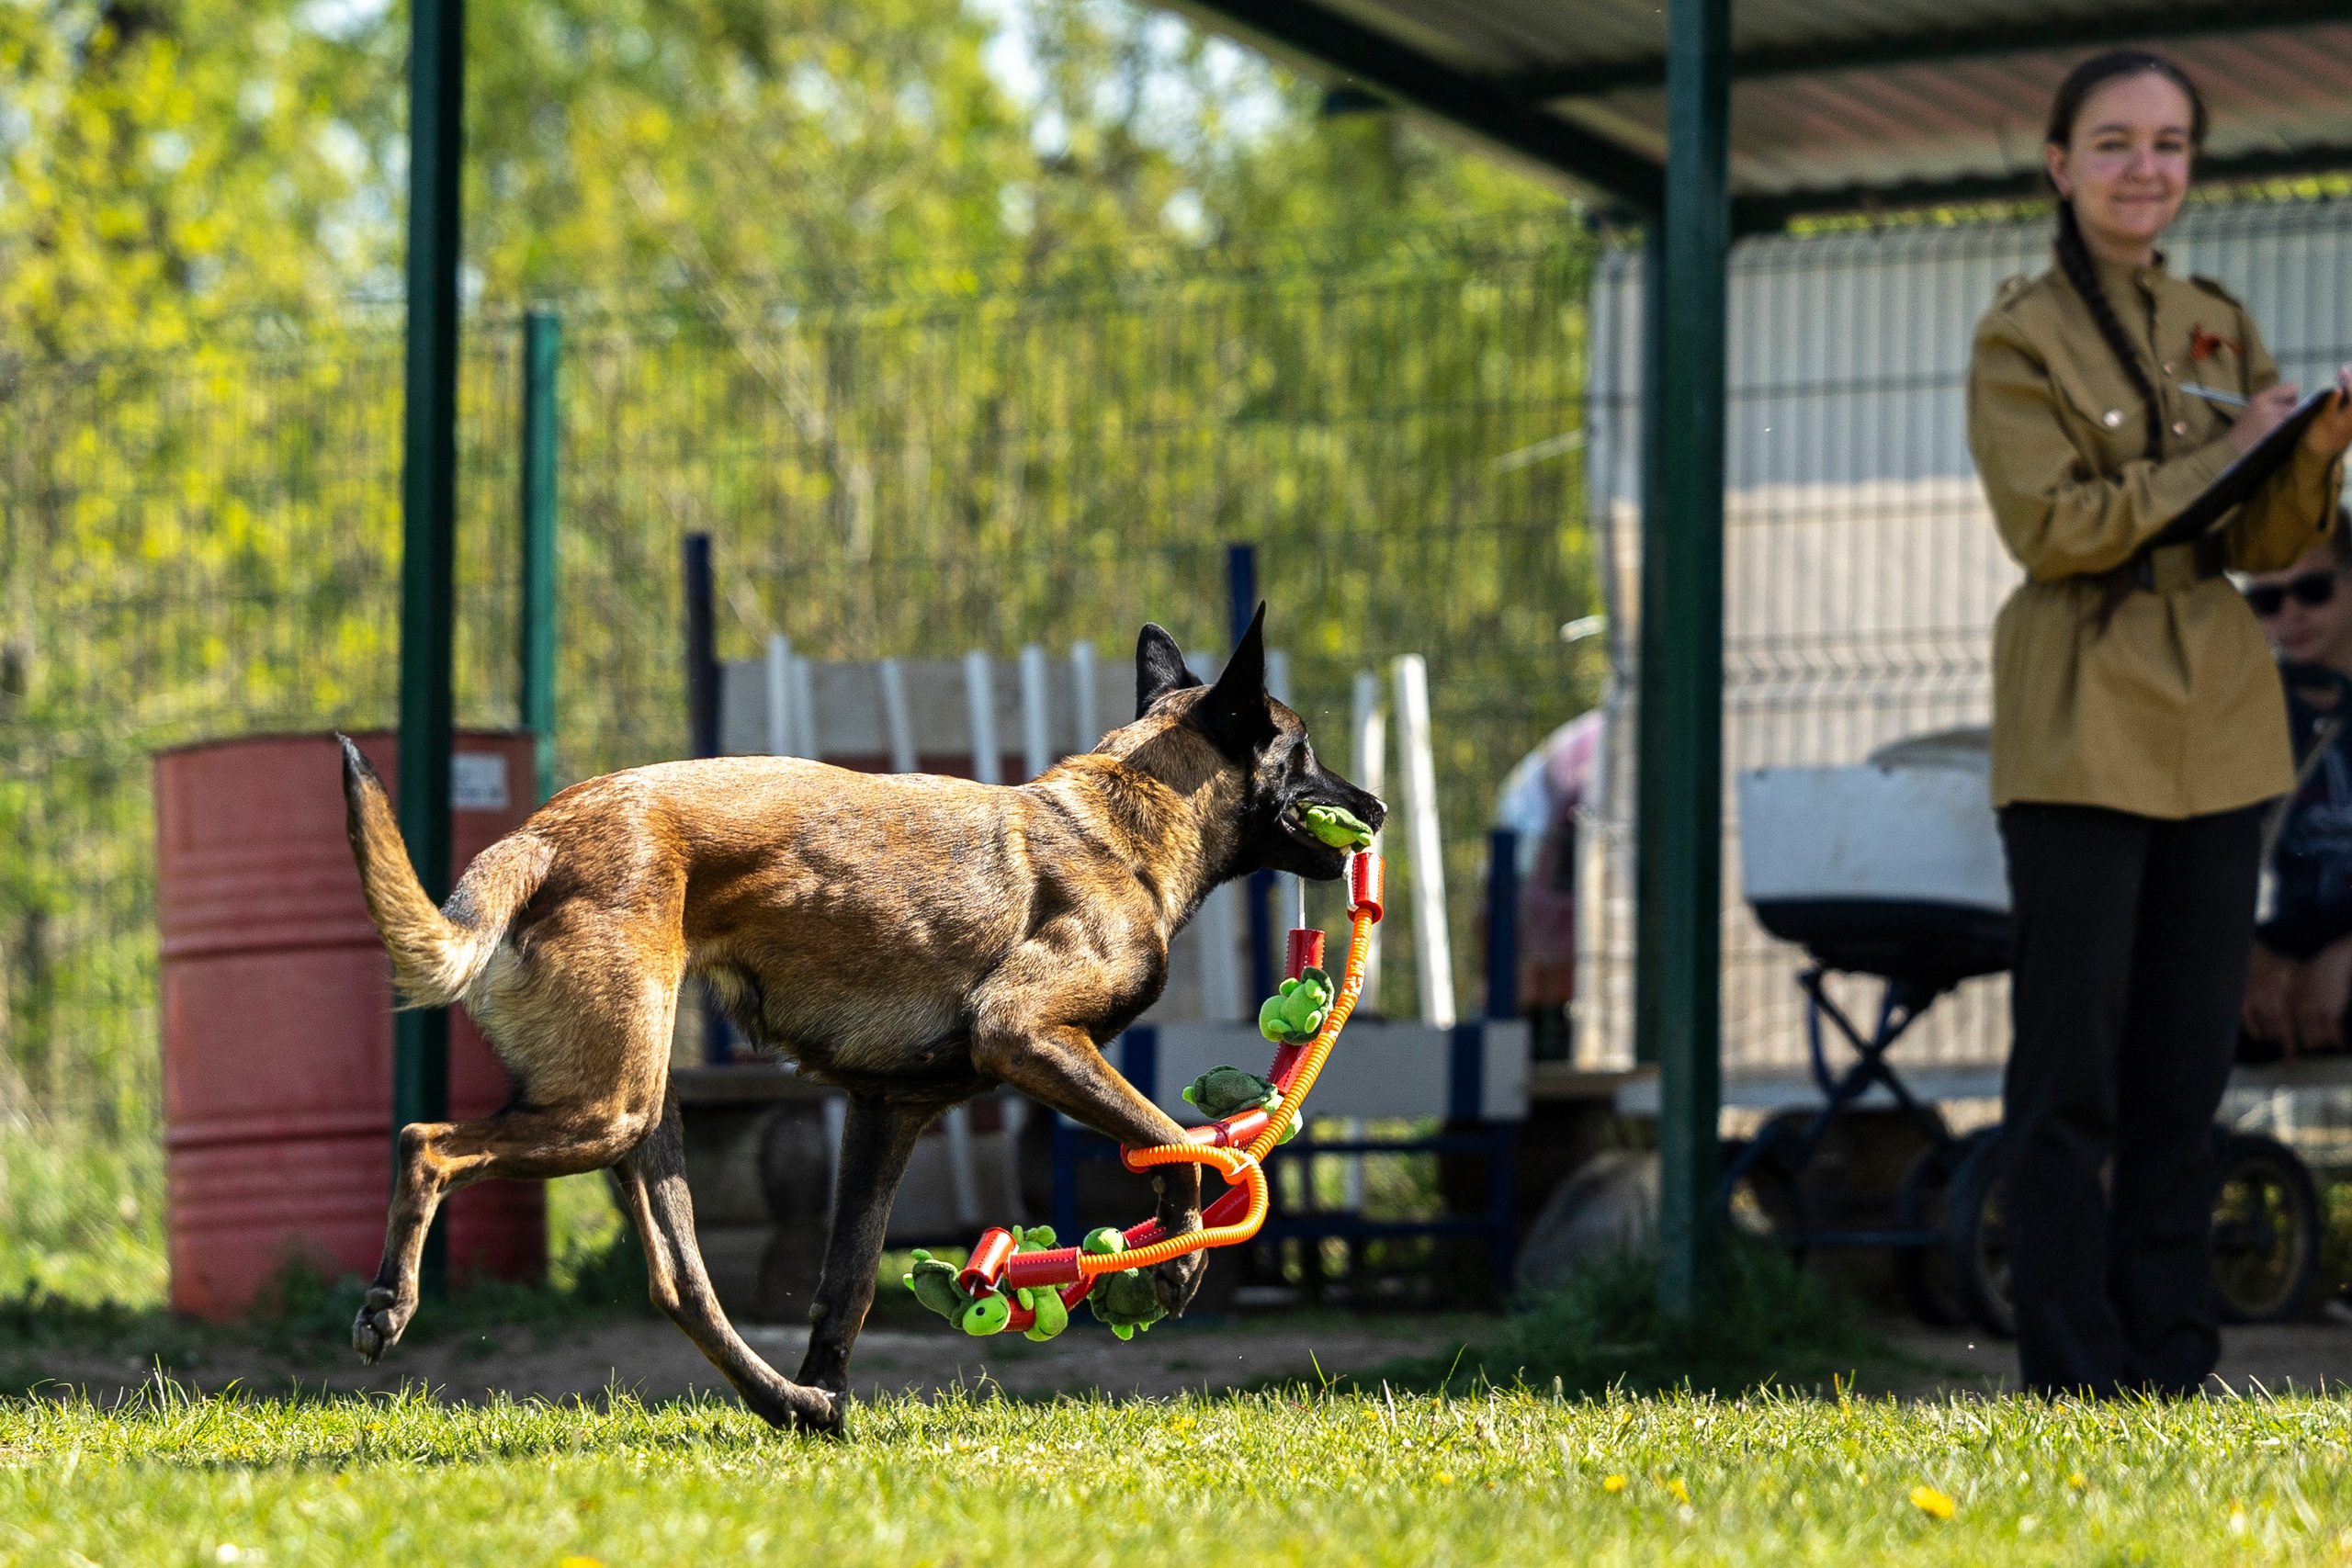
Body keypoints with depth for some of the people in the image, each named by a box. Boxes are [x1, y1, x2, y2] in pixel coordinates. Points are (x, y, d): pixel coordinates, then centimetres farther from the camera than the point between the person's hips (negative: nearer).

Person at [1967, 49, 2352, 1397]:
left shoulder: (2220, 328, 13)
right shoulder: (2022, 338, -3)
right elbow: (2051, 525, -13)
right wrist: (2217, 459, -14)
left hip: (2215, 727, 5)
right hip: (2082, 728, -5)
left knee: (2190, 1061, 6)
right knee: (2072, 1069, -5)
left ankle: (2177, 1366, 10)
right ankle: (2075, 1381, -2)